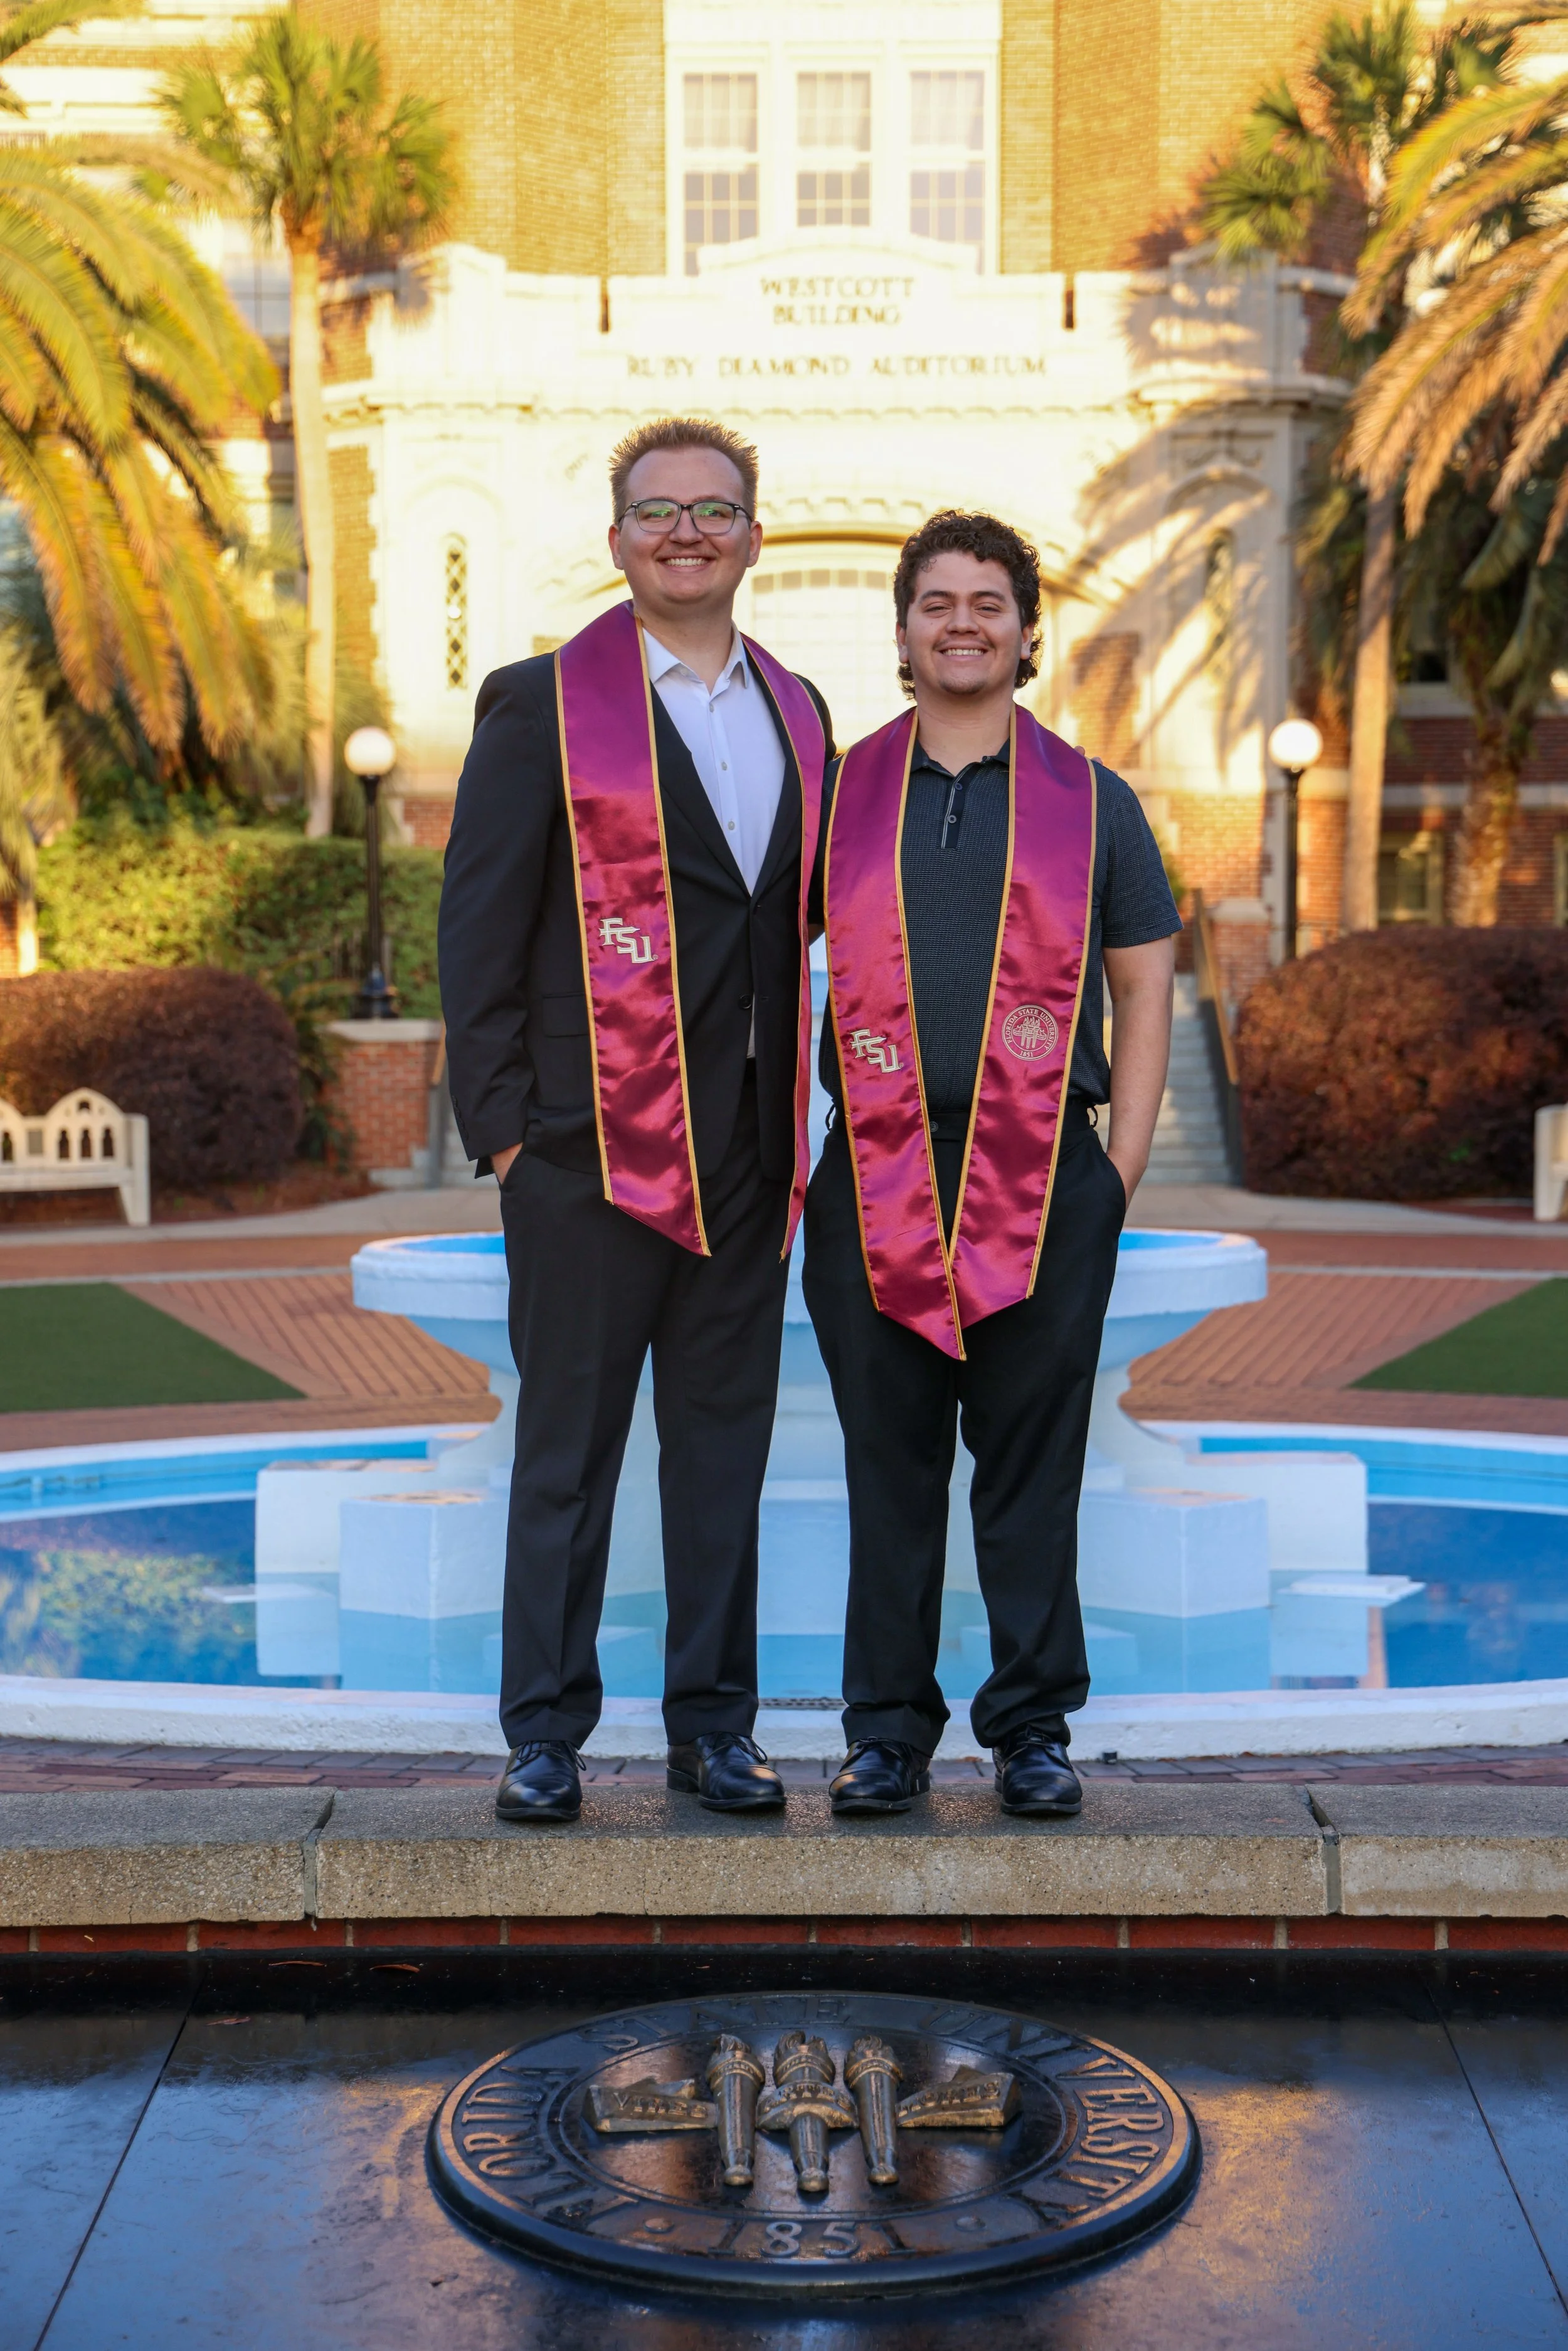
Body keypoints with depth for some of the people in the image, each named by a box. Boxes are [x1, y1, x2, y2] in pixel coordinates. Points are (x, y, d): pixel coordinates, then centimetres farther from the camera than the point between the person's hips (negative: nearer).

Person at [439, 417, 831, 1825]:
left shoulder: (797, 711, 14)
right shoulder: (543, 704, -1)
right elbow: (480, 921, -4)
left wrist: (799, 1114, 9)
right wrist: (499, 1118, -9)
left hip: (749, 1151, 5)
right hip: (594, 1141, -4)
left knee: (725, 1439, 10)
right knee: (570, 1444, 3)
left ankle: (714, 1723, 21)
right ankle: (545, 1732, 14)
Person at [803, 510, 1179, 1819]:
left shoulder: (1093, 803, 10)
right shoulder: (842, 796, 10)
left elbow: (1145, 989, 10)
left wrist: (1125, 1168, 1)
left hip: (1045, 1177, 0)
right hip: (877, 1181, 1)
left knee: (1033, 1466, 3)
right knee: (889, 1466, 5)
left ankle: (1034, 1730, 14)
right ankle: (889, 1732, 14)